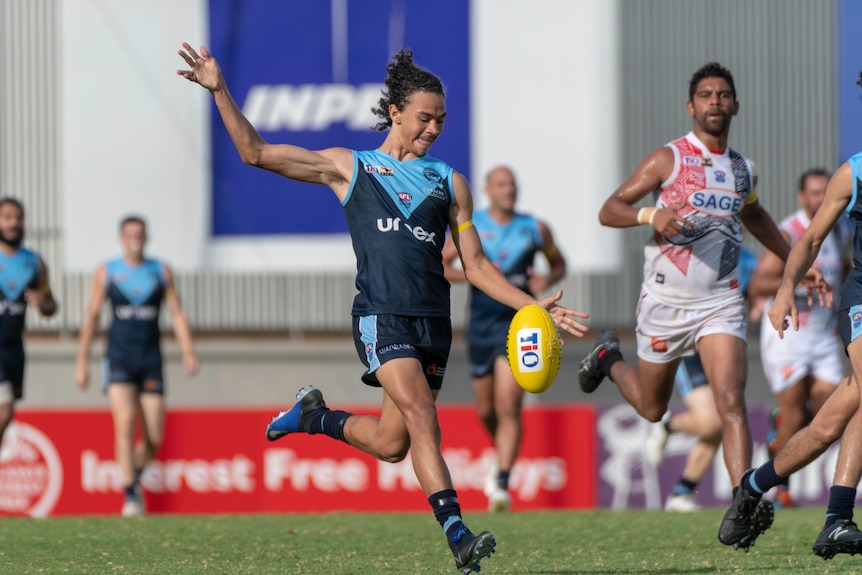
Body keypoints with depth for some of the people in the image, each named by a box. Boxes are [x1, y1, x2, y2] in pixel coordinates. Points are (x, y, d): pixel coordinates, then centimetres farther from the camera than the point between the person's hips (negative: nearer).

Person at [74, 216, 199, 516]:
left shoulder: (161, 271, 8)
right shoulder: (106, 272, 5)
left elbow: (177, 313, 7)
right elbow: (91, 315, 8)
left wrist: (188, 352, -6)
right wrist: (82, 361, 5)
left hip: (150, 360, 2)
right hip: (119, 357, -2)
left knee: (154, 438, 0)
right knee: (124, 423, -18)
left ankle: (134, 476, 29)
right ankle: (129, 495, -15)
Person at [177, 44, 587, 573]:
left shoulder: (450, 182, 18)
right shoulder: (348, 167, 12)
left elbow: (476, 266, 17)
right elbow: (256, 152, 12)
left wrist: (535, 307, 5)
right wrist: (220, 91, 3)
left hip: (433, 322, 4)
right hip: (382, 316, -4)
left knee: (391, 444, 2)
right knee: (422, 418, -23)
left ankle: (316, 416, 32)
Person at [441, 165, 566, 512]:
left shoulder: (535, 229, 2)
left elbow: (559, 263, 17)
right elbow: (438, 265, 0)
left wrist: (548, 280, -6)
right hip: (480, 325, 2)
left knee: (508, 406, -16)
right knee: (487, 411, 13)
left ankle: (502, 484, -18)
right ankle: (504, 456, 43)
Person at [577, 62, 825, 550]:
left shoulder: (742, 170, 9)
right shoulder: (668, 160, -6)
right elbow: (609, 210, -8)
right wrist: (650, 214, -28)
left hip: (721, 303, 2)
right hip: (666, 302, -2)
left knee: (731, 400, -18)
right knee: (652, 408, 15)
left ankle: (744, 504, -29)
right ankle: (609, 358, 47)